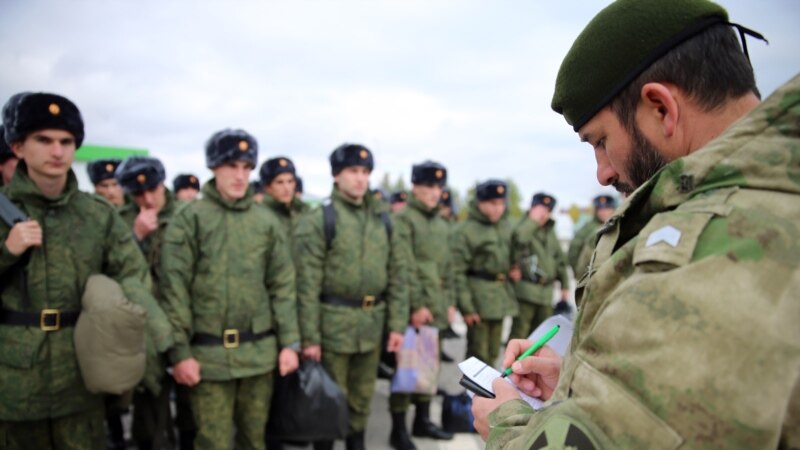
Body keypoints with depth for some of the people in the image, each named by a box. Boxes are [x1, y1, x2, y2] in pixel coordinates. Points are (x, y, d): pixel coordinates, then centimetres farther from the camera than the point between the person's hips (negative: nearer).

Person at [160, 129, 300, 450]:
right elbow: (175, 290, -6)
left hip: (259, 350, 3)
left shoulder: (266, 222, 6)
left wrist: (289, 342, 3)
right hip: (209, 353, -3)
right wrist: (180, 352, -9)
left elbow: (283, 286, 7)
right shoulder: (189, 219, -3)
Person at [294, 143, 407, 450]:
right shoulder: (317, 220, -8)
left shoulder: (382, 221, 8)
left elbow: (395, 277, 10)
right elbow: (307, 285, -12)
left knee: (362, 399, 17)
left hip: (372, 325, 5)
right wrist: (309, 337, -14)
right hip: (334, 324, -5)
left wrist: (397, 324, 5)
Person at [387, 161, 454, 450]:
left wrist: (449, 302, 13)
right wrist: (417, 305, -19)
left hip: (437, 307, 7)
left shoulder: (441, 224, 15)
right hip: (413, 308, -7)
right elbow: (404, 268, -16)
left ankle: (423, 420, 27)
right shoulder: (403, 219, -8)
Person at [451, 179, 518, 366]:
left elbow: (514, 252, 26)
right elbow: (458, 271, -14)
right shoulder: (465, 230, -12)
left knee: (493, 351, 14)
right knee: (478, 353, -2)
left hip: (501, 293, 6)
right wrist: (466, 307, -16)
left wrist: (514, 270, 5)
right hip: (478, 295, -6)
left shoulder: (506, 225, 8)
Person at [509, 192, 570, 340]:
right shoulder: (524, 227, -4)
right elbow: (518, 238, -31)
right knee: (519, 332, -6)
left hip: (546, 293, 7)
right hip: (525, 291, -7)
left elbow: (559, 259, 22)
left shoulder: (550, 231, 16)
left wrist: (565, 285, 20)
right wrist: (533, 220, -18)